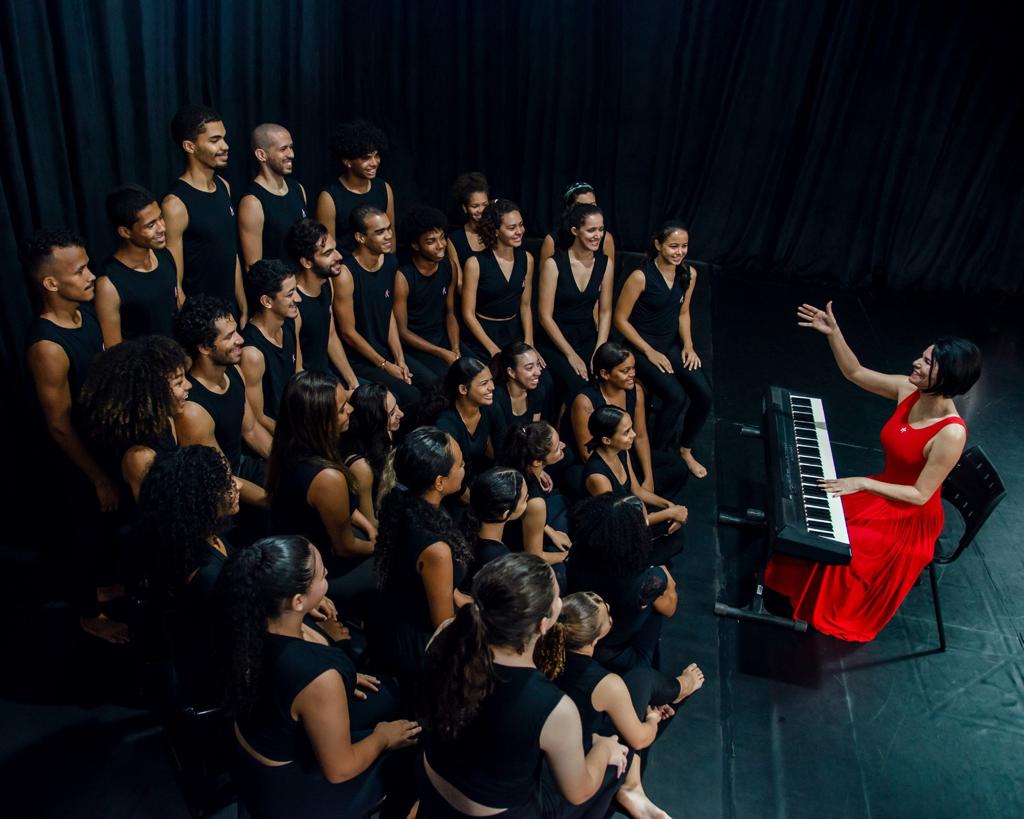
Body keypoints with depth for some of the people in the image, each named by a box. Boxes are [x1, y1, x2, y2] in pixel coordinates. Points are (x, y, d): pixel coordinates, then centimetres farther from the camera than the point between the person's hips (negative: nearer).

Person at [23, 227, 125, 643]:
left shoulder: (85, 312, -6)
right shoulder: (47, 347, -32)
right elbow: (60, 427, -24)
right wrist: (99, 479, -17)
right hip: (79, 464, -7)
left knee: (110, 532, 27)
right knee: (93, 538, 14)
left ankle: (104, 584, 53)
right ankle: (89, 615, 38)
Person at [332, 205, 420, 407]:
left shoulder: (390, 262, 3)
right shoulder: (346, 274, -19)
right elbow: (348, 332, -14)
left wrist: (400, 360, 1)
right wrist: (385, 366, -10)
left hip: (387, 351, 7)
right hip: (358, 361, -7)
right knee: (410, 397, -22)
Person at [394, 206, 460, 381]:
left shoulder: (448, 266, 0)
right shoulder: (402, 277, -17)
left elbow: (450, 314, 9)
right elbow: (402, 331, -12)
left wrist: (456, 351, -6)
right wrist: (443, 354, -16)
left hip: (443, 339, 6)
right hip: (414, 346, -5)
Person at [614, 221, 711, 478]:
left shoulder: (689, 274, 0)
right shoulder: (641, 277, -18)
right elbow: (620, 319, -13)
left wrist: (688, 345, -1)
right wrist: (650, 352, -14)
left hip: (671, 344, 6)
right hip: (641, 348, -6)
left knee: (704, 394, -13)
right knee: (676, 396, -26)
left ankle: (685, 450, 13)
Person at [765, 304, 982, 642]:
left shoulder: (951, 434, -30)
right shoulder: (909, 391, -12)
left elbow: (921, 495, -25)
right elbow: (855, 373, -1)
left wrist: (863, 483, -26)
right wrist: (833, 333, -15)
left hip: (912, 518, -7)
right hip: (884, 492, 7)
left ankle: (832, 615, 11)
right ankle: (802, 587, 20)